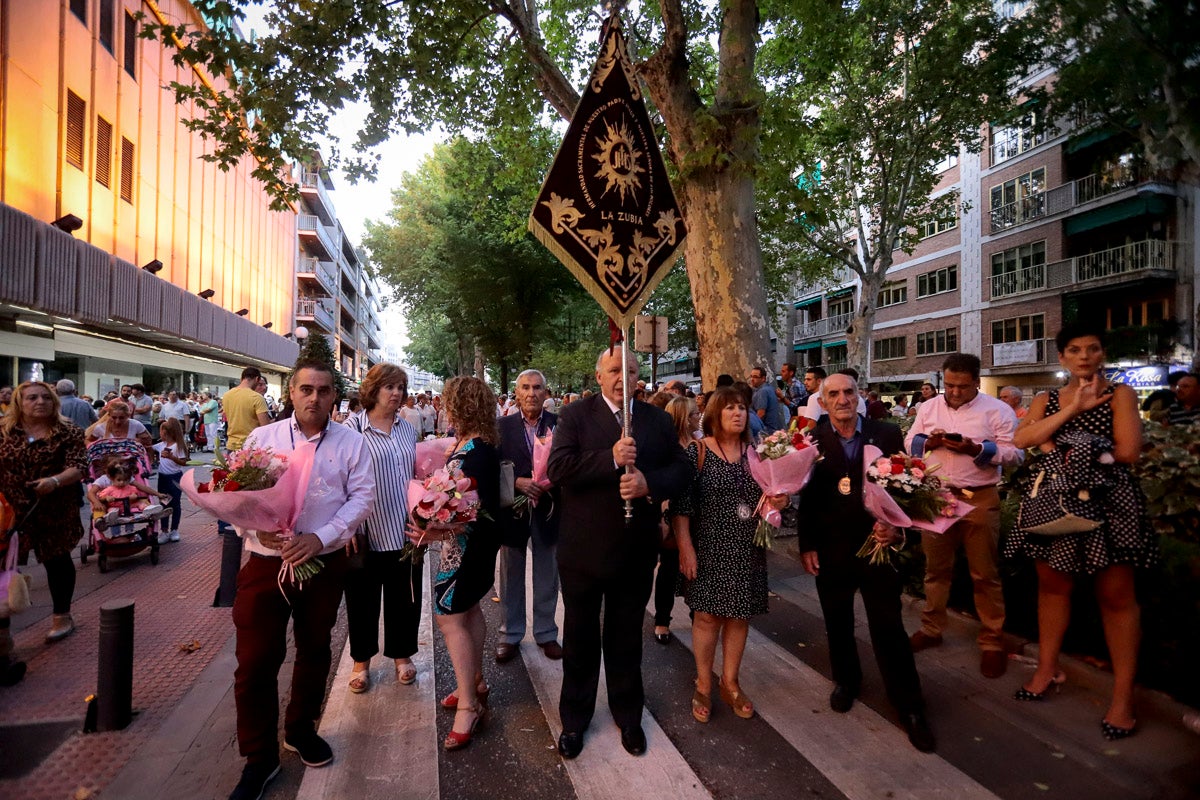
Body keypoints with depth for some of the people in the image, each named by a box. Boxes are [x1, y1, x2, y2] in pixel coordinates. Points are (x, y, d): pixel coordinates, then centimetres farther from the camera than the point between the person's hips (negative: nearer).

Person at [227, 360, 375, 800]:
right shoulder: (262, 437, 1)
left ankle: (301, 730, 41)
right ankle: (259, 757, 25)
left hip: (325, 563, 1)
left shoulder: (351, 442, -2)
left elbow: (361, 496, -7)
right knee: (255, 660, 4)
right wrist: (256, 529, -18)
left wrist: (320, 537, -19)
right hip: (265, 563, 0)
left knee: (314, 652, 17)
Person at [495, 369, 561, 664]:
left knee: (546, 576, 13)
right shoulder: (502, 426, -1)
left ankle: (546, 633, 30)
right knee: (511, 575, 14)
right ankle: (510, 634, 30)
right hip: (513, 508, 0)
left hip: (547, 509, 0)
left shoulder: (559, 424, -3)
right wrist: (517, 482, -18)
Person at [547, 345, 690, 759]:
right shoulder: (575, 415, -7)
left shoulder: (657, 419, 3)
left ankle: (628, 714, 42)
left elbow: (680, 468, 1)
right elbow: (559, 467, -18)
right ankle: (574, 718, 38)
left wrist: (649, 483, -19)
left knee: (627, 636, 20)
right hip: (584, 546, -2)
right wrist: (611, 458, -28)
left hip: (636, 547, 2)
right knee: (580, 635, 17)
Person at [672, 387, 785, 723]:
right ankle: (703, 686, 25)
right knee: (707, 615, 5)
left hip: (747, 550, 4)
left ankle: (730, 683, 31)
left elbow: (771, 495, 14)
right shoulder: (697, 451, -8)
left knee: (739, 616, 13)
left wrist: (780, 501, -9)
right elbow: (681, 503, -11)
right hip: (709, 548, -4)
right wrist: (685, 547, -15)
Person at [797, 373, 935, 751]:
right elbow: (807, 497, 0)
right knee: (837, 622, 18)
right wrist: (807, 546, -1)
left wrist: (895, 527, -17)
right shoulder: (813, 441, -4)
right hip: (831, 548, 2)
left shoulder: (887, 434, -5)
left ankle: (910, 707, 22)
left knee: (889, 628, 4)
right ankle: (846, 680, 42)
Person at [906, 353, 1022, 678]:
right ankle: (931, 629, 29)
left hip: (979, 498, -3)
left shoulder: (998, 410, -5)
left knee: (985, 574, 6)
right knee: (935, 568, 15)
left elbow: (1014, 453, -9)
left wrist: (975, 449, -22)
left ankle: (992, 642, 21)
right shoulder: (928, 407, 7)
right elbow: (910, 442, 9)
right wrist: (928, 442, -12)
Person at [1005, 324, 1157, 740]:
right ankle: (1047, 668, 24)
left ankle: (1123, 694, 12)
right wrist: (1072, 409, -16)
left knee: (1116, 596, 3)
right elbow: (1023, 439, -10)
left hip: (1107, 502, -3)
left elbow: (1128, 450, -12)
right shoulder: (1045, 400, 9)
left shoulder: (1120, 394, 0)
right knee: (1052, 584, 11)